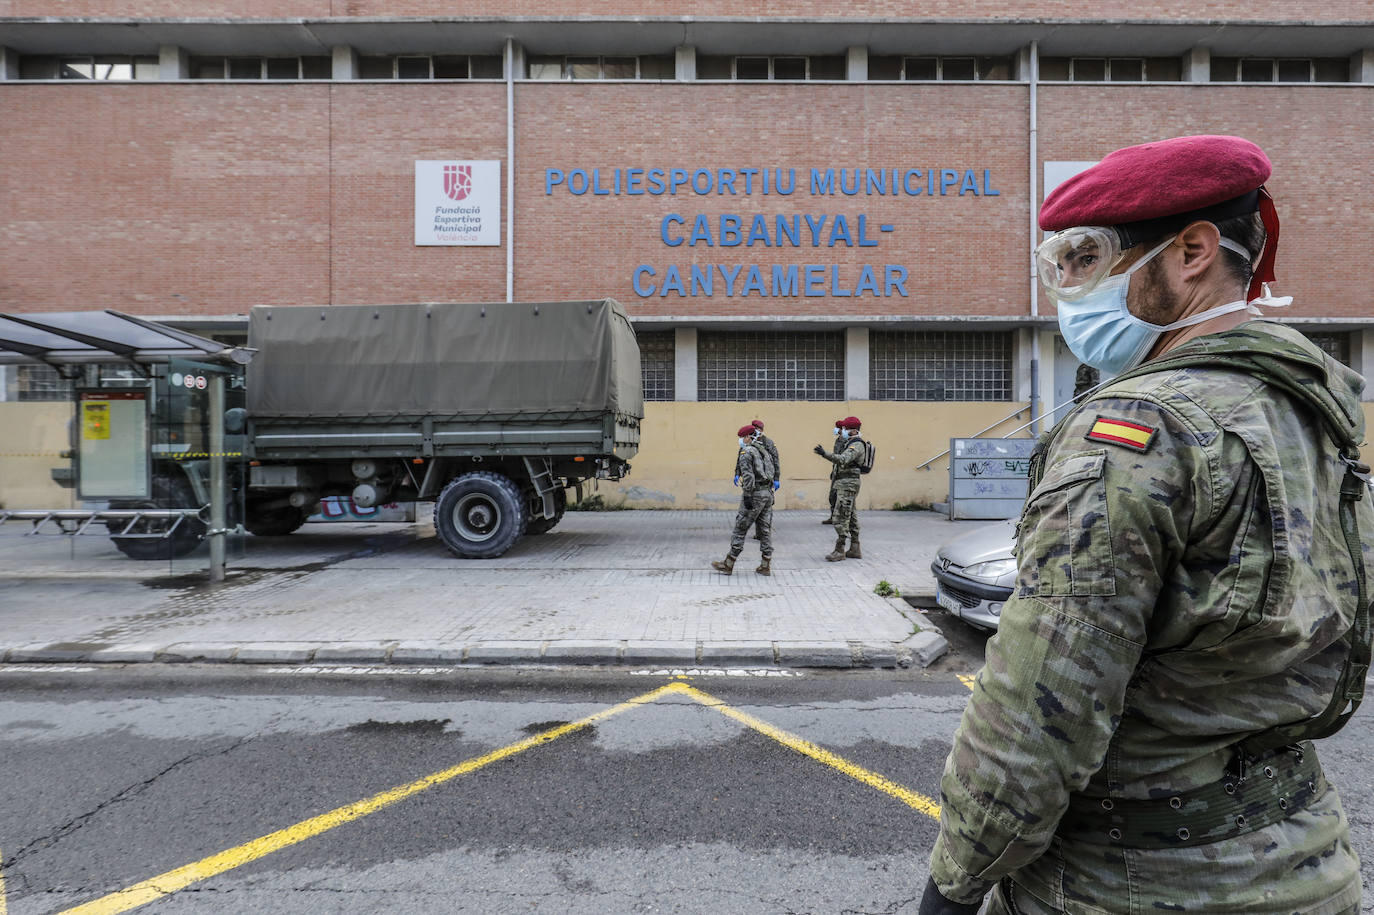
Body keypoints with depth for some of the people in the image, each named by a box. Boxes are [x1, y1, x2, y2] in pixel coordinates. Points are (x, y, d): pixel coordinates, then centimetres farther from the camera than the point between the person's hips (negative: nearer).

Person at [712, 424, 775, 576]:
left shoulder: (746, 452, -8)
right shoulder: (763, 452, 18)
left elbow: (748, 476, -19)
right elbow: (770, 473, 17)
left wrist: (747, 496, -19)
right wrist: (770, 494, 19)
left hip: (755, 494, -8)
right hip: (768, 493, 8)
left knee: (740, 529, -2)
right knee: (765, 529, 9)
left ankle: (728, 564, 5)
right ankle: (766, 566, 10)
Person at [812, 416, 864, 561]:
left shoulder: (856, 444, -15)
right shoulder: (849, 443, 17)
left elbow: (843, 459, -30)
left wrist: (825, 453, -39)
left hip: (847, 484, -11)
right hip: (844, 483, 11)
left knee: (841, 517, -10)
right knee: (851, 517, 13)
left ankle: (839, 551, -6)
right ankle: (854, 550, 18)